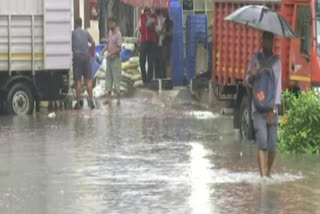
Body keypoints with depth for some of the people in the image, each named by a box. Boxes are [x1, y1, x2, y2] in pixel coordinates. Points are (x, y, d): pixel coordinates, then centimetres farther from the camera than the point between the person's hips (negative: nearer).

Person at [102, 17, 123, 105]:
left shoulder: (118, 34, -14)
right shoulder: (110, 32, 10)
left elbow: (119, 48, -16)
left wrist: (111, 53, -22)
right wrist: (104, 50, 1)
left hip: (115, 58, -8)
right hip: (109, 58, 8)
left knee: (116, 77, -4)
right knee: (108, 77, 10)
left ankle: (118, 97, 2)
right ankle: (109, 97, 15)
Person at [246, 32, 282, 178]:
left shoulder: (276, 61, 5)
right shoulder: (256, 58, 8)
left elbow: (278, 85, 0)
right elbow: (248, 82, 11)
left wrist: (274, 109, -9)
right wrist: (252, 76, -15)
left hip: (271, 108, 0)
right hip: (258, 108, 0)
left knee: (272, 144, -1)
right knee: (262, 142, -11)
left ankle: (269, 173, 17)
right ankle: (263, 175, -13)